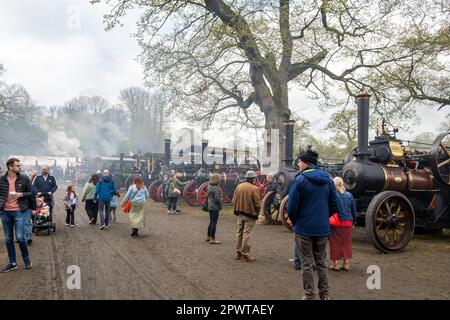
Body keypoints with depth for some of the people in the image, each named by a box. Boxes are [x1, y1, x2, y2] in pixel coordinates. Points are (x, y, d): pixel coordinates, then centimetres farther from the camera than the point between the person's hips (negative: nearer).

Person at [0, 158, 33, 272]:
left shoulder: (24, 178, -3)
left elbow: (31, 192, 3)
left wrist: (21, 194, -14)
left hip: (19, 211, -2)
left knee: (20, 237, -6)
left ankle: (26, 259, 18)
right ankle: (12, 263, 21)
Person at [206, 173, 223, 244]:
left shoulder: (209, 187, 9)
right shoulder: (215, 188, -20)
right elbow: (217, 199, -22)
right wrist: (220, 206, -7)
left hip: (210, 206, 9)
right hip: (215, 207, -9)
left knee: (211, 222, 19)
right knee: (214, 223, -4)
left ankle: (208, 237, 29)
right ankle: (212, 239, 0)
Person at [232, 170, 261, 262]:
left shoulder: (239, 186, 1)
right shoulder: (254, 189, -16)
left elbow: (234, 200, 5)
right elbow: (257, 203, -14)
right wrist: (257, 212, 4)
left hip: (240, 214, 6)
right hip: (250, 214, -6)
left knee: (239, 233, 16)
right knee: (247, 234, 0)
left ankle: (238, 252, 24)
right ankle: (245, 254, 4)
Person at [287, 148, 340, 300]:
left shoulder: (301, 179, -13)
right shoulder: (327, 179, 3)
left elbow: (292, 205, -14)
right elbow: (334, 206, 5)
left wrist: (292, 219, 4)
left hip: (304, 228, -5)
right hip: (322, 228, 5)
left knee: (307, 264, 6)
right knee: (321, 262, 17)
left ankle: (309, 295, 13)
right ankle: (325, 295, 22)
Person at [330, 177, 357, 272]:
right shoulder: (349, 195, 1)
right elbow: (354, 210, 8)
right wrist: (353, 222, 19)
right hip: (348, 223, 4)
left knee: (335, 243, 7)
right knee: (346, 243, 13)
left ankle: (336, 264, 13)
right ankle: (346, 264, 19)